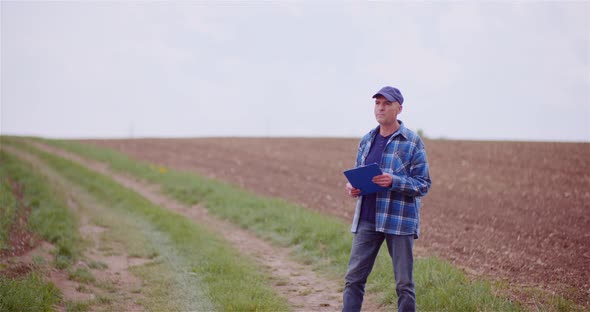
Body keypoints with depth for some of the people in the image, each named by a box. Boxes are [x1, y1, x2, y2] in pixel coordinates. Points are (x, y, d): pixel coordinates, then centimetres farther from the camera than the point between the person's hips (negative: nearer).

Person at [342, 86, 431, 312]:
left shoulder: (412, 142, -3)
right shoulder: (366, 140, 13)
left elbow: (423, 184, -6)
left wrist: (394, 181, -22)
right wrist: (353, 188, -2)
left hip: (400, 220, -4)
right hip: (367, 219, 4)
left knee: (404, 283, 3)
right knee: (354, 277, 1)